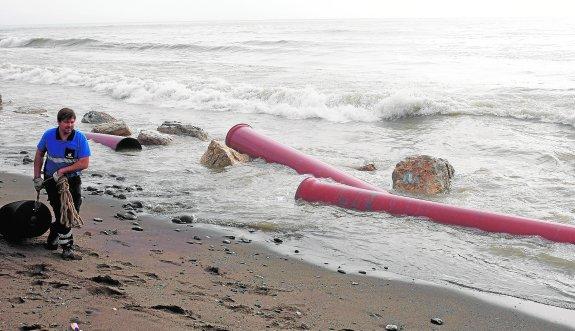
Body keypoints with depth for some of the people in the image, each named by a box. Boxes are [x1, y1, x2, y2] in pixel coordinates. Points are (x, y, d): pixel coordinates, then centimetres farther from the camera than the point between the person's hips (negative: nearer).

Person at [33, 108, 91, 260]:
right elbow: (39, 155, 8)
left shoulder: (80, 138, -13)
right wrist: (37, 177, 3)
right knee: (62, 214, -6)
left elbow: (84, 163, -16)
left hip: (72, 180, 1)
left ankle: (54, 234, 24)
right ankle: (67, 246, 6)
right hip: (51, 179, 0)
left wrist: (62, 170, -19)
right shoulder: (49, 135, -7)